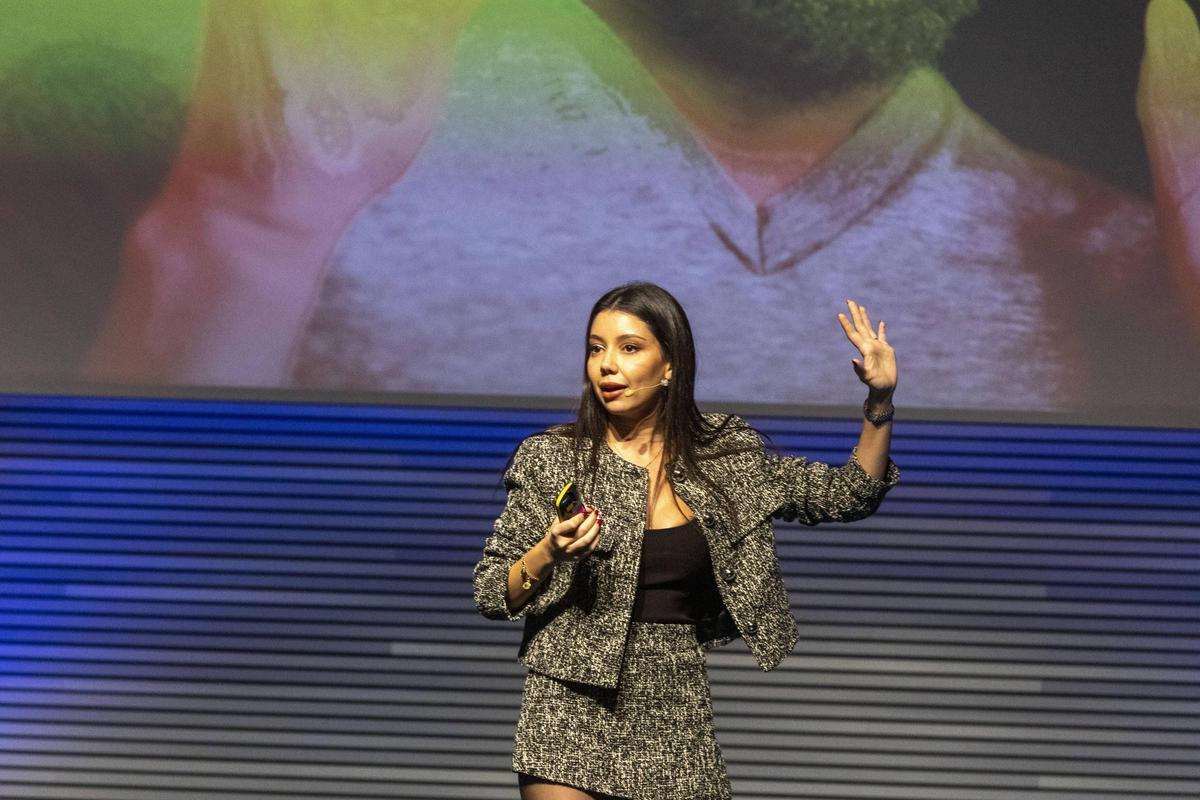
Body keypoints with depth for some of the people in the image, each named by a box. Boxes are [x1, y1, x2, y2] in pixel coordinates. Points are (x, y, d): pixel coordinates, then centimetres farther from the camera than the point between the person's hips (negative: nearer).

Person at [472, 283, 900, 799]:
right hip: (574, 707, -2)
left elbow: (846, 495, 9)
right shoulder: (552, 460, -1)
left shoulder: (725, 456, 5)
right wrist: (548, 553, -19)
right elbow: (490, 596, 1)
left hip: (677, 715, 2)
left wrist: (879, 401, -4)